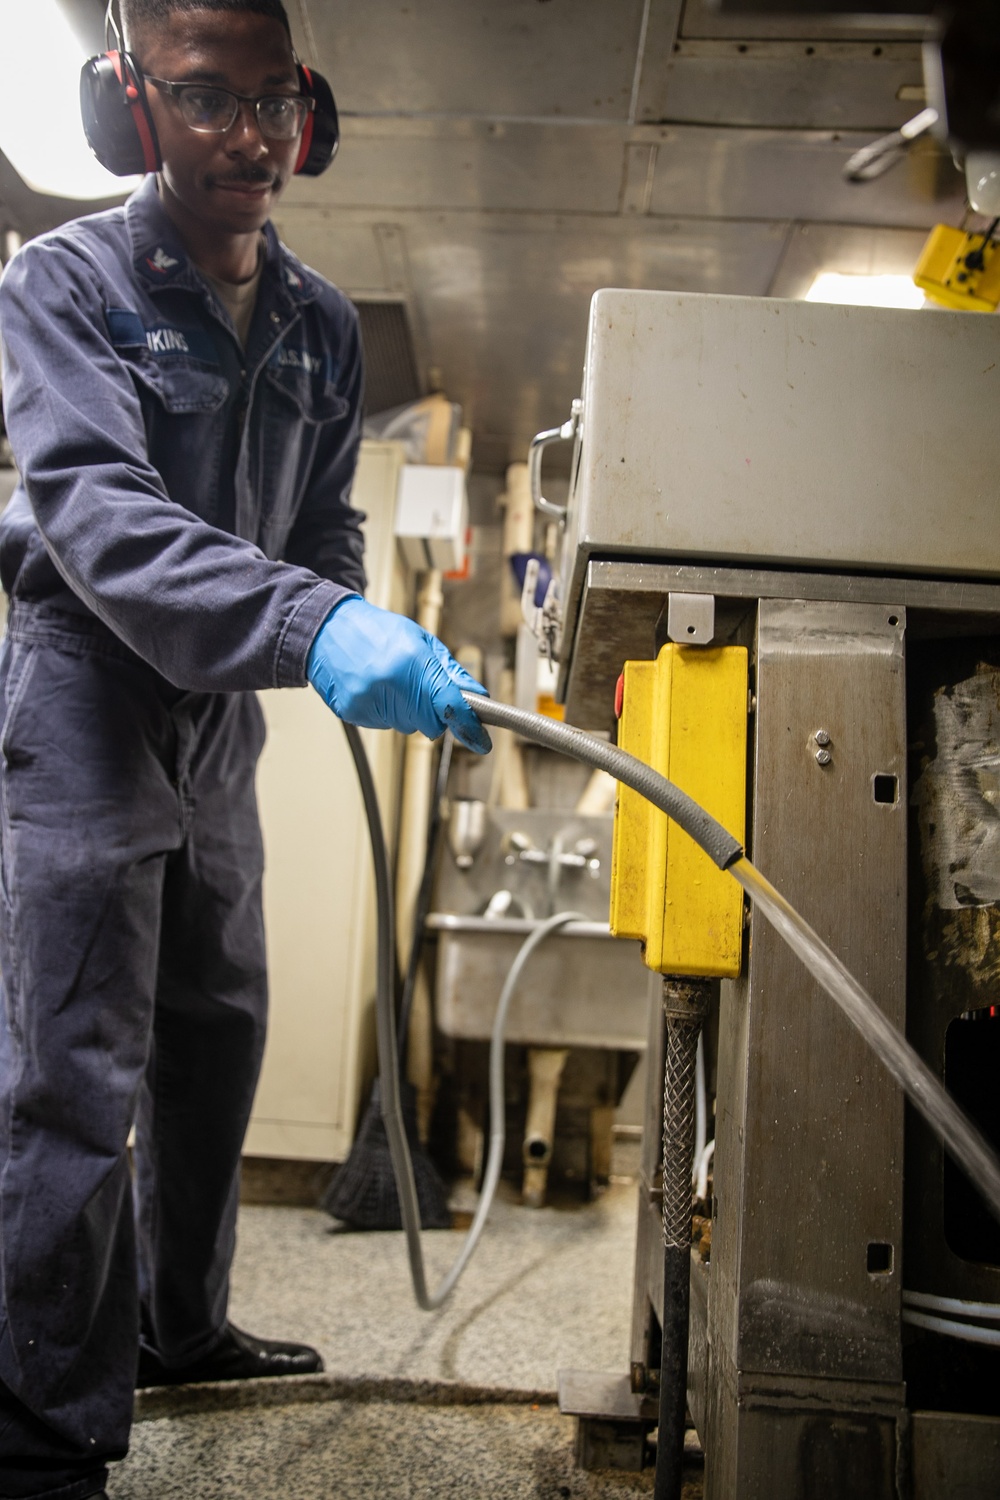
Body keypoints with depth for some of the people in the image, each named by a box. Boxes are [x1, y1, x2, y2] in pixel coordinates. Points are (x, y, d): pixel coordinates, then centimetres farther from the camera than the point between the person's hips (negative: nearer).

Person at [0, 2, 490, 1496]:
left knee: (216, 1037, 15)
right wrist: (311, 629, -42)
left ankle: (182, 1323, 35)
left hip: (221, 721, 7)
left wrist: (356, 636, -4)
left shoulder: (323, 323, 8)